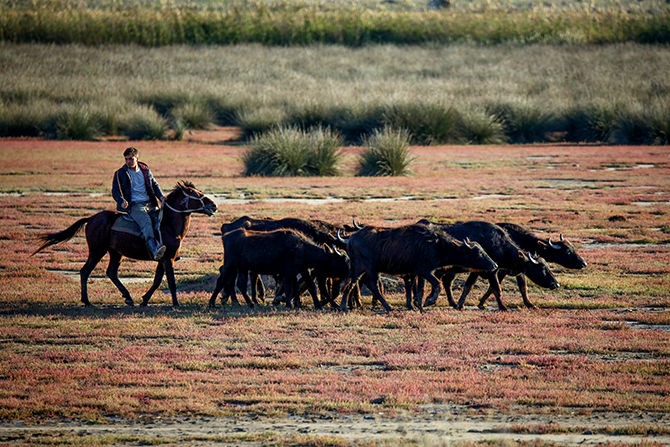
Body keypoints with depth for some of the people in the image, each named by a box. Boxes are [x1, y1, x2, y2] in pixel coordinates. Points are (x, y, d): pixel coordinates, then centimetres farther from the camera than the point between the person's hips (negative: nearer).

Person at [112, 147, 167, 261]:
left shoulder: (146, 170, 18)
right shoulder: (120, 174, 8)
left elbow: (154, 185, 26)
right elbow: (115, 191, 4)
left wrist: (161, 197, 6)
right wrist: (122, 201, -16)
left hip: (149, 203, 5)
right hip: (133, 205, -5)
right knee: (146, 221, -33)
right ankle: (154, 250, -53)